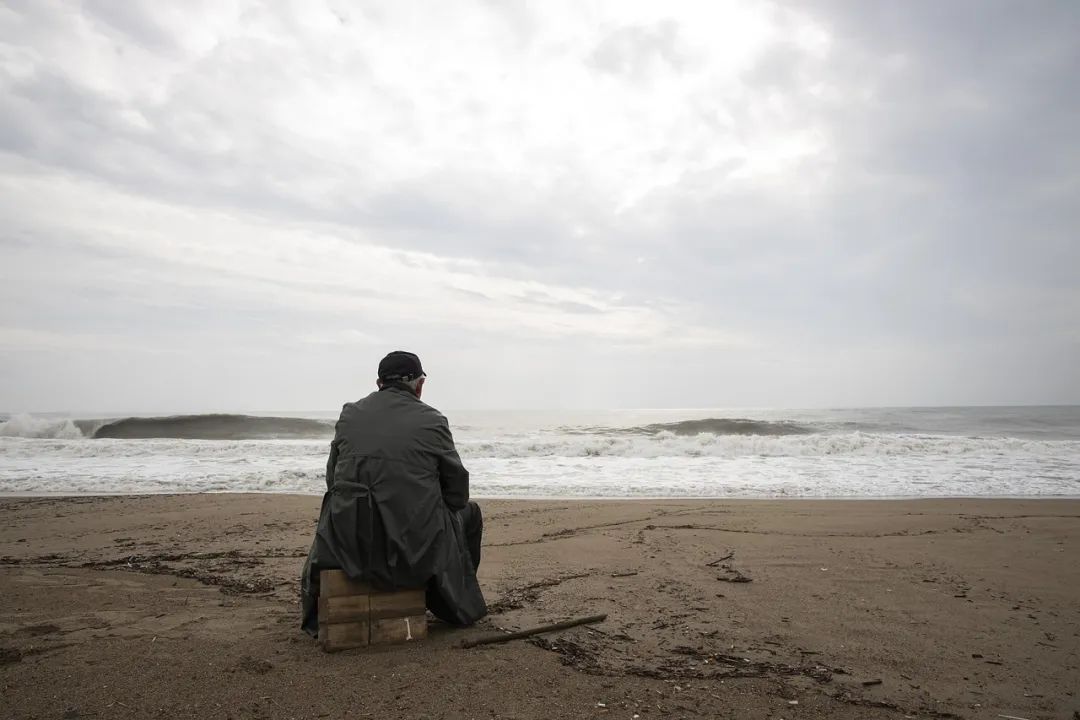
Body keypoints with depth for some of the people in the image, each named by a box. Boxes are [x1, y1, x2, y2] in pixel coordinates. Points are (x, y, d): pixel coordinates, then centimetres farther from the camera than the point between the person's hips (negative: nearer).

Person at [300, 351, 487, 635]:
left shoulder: (349, 414, 4)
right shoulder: (432, 421, -5)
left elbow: (332, 480, 10)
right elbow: (458, 491, 0)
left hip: (350, 548, 4)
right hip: (415, 551, -3)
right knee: (469, 511, 25)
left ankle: (317, 616, 49)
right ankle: (457, 606, 37)